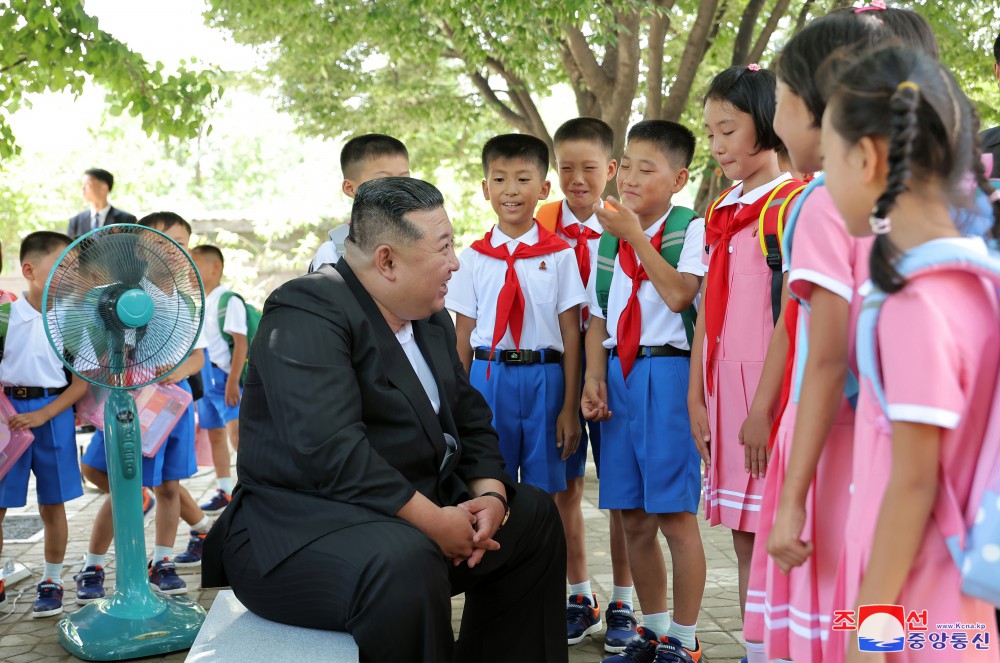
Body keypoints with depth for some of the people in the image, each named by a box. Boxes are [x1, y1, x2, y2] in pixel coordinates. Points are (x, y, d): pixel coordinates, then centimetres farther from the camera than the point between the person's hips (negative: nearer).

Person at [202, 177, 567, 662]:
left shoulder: (432, 319, 11)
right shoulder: (308, 313, -18)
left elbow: (471, 419, 14)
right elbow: (329, 451, -29)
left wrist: (490, 495, -6)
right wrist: (434, 521, -25)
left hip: (412, 509, 9)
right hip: (302, 526, -9)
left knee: (533, 515, 16)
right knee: (406, 563, -37)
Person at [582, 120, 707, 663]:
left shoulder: (691, 230, -3)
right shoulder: (608, 238, 14)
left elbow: (678, 294, -18)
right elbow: (598, 316, 14)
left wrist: (636, 235, -15)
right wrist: (594, 377, 2)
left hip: (668, 373, -6)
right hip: (619, 374, 6)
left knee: (675, 516, -1)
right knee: (633, 518, 11)